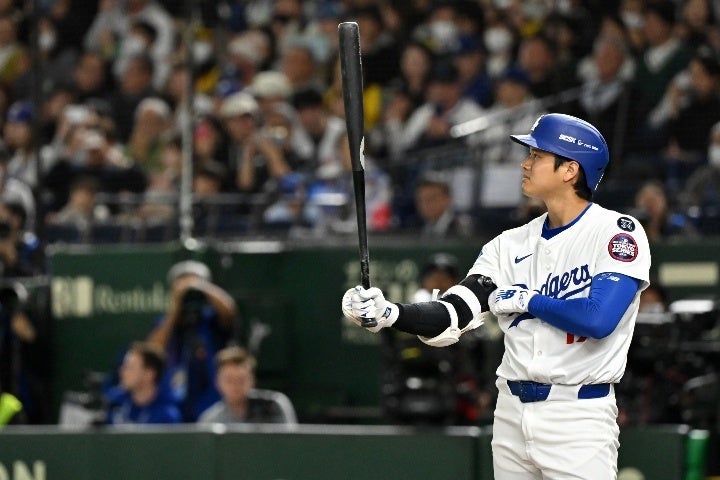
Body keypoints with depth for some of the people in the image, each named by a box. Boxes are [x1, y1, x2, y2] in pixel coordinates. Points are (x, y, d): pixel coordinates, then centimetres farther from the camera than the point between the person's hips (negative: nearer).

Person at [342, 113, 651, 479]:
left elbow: (599, 320, -20)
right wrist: (387, 314, -16)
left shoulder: (618, 233, -7)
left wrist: (526, 300, -8)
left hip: (578, 419, -6)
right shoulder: (511, 245, 10)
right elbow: (451, 318, 1)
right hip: (511, 413, 6)